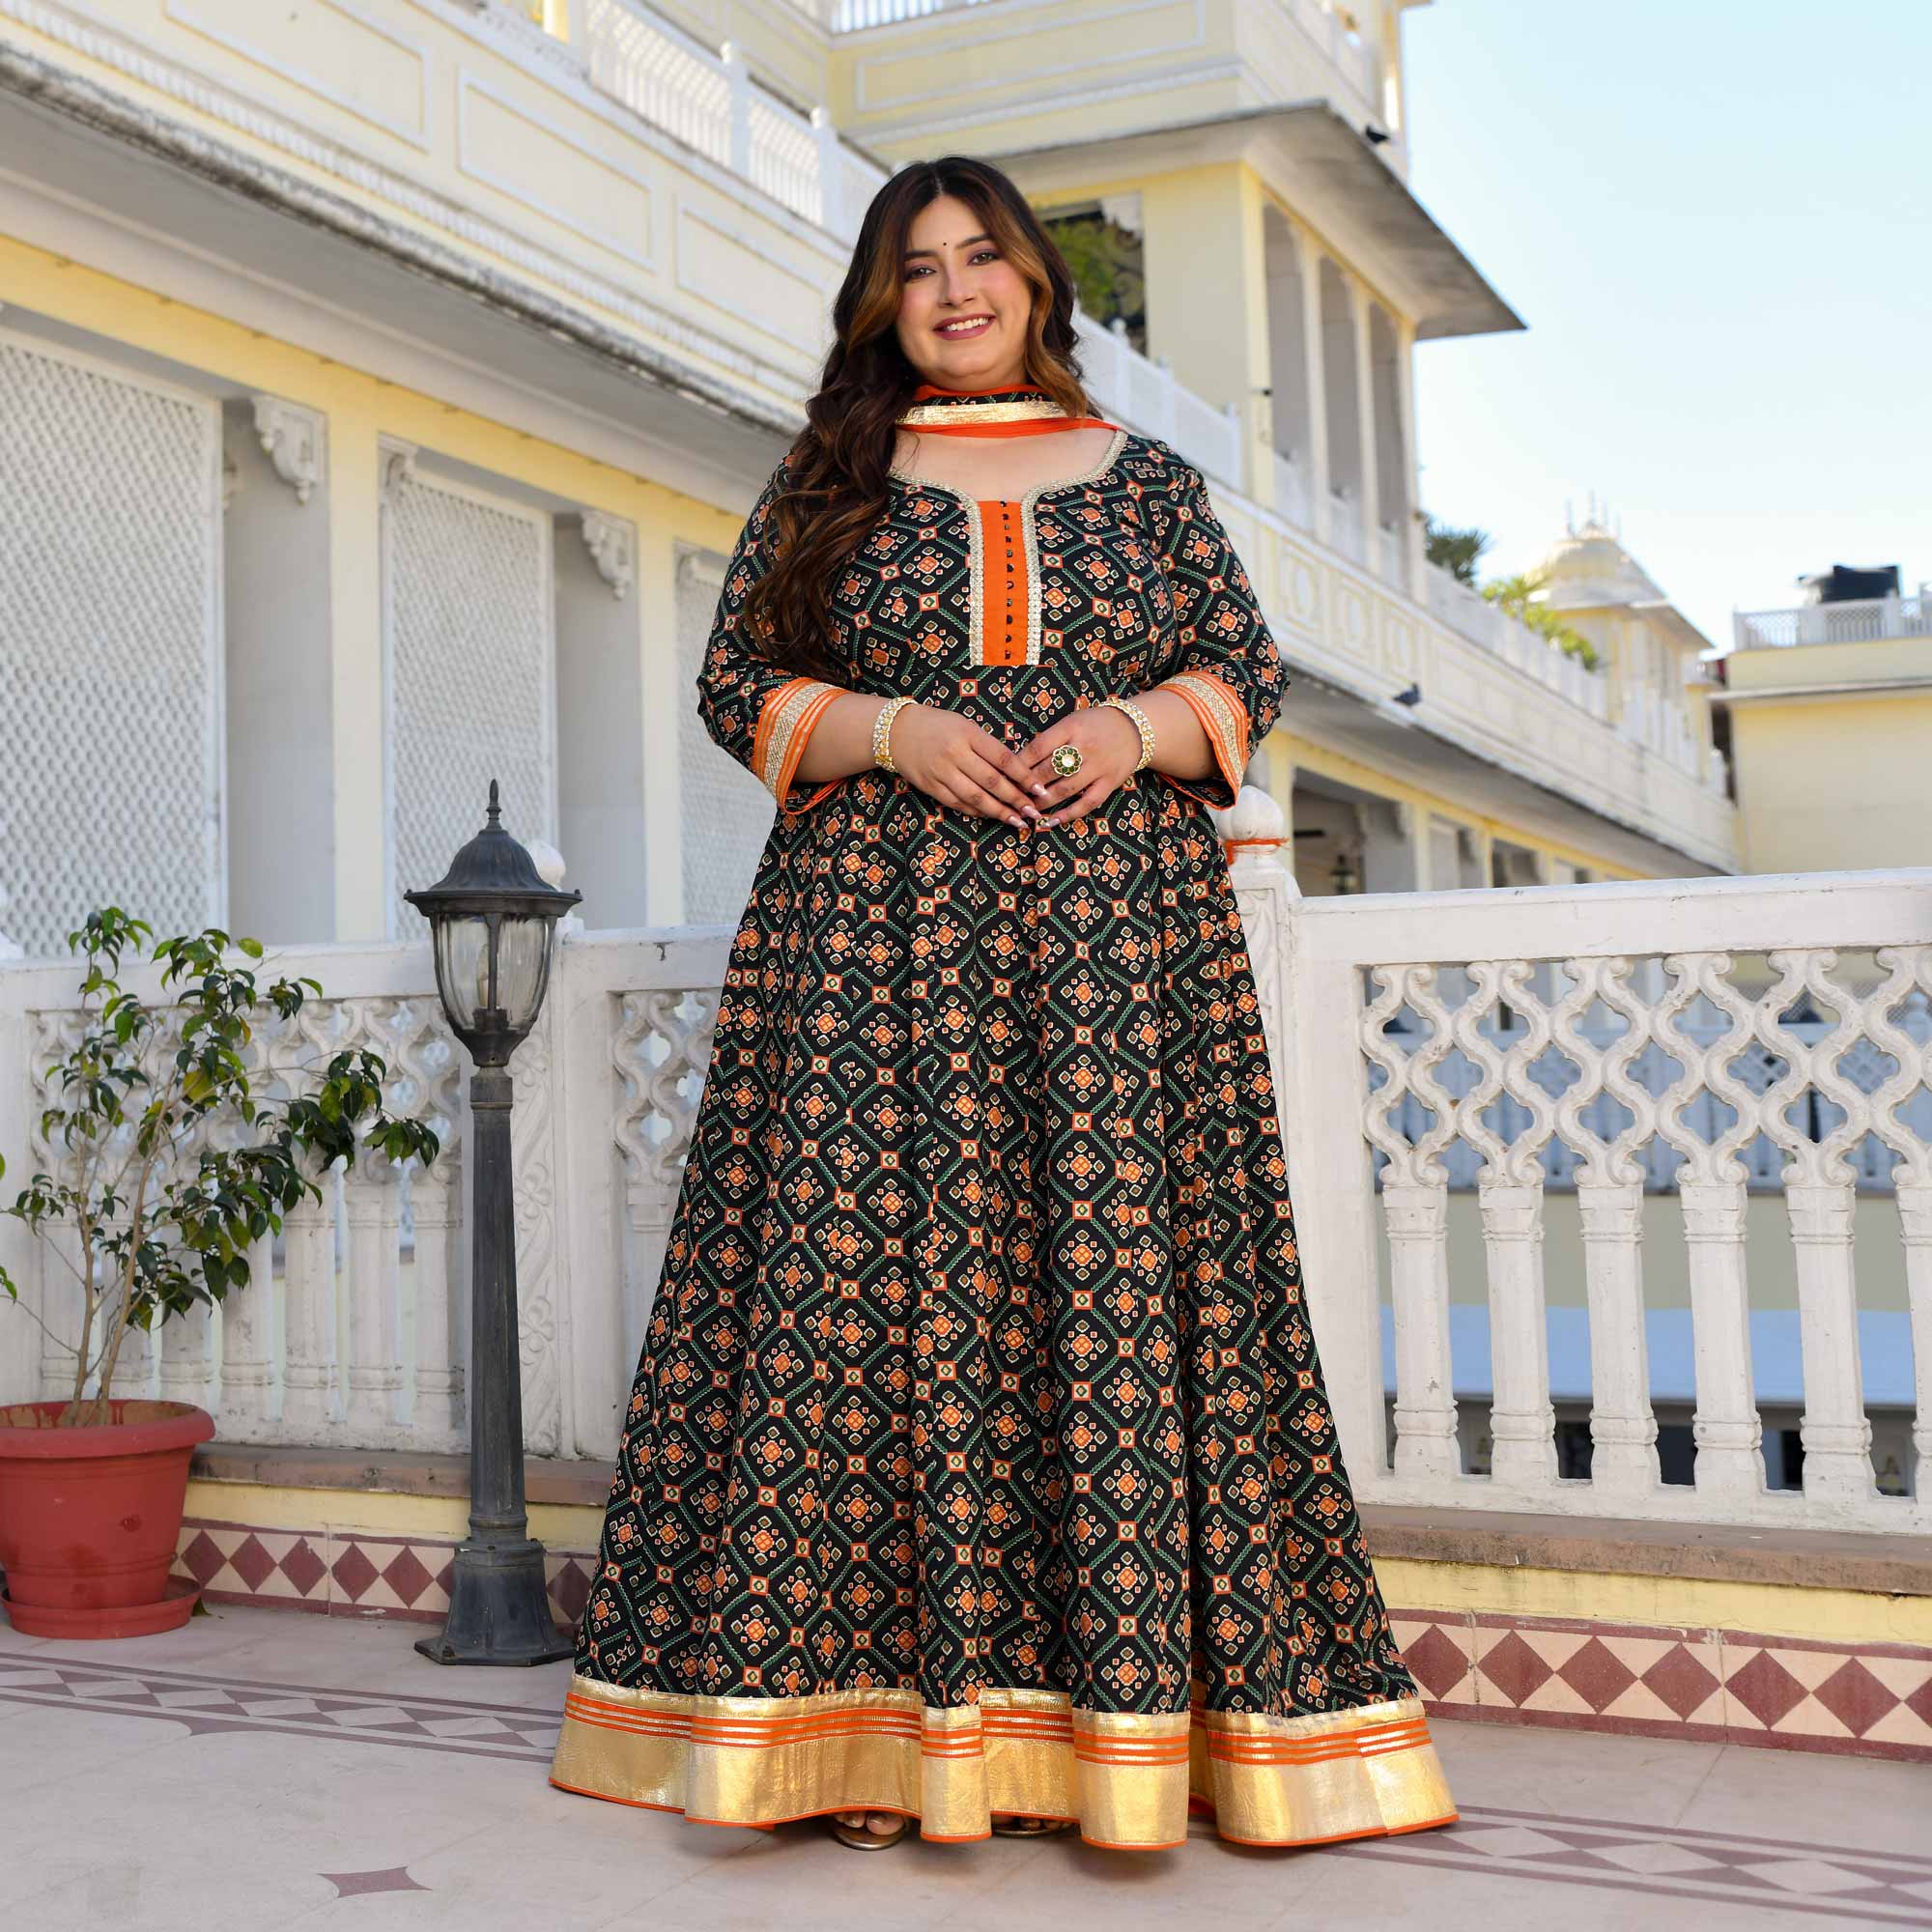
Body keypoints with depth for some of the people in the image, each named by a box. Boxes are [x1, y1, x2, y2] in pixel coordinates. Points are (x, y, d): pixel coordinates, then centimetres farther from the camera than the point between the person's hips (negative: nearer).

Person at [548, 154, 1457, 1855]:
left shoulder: (1147, 478, 16)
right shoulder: (825, 483, 14)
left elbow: (1250, 672, 13)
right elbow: (738, 684, 9)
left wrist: (1136, 726, -8)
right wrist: (892, 729, -9)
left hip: (1122, 936, 1)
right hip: (875, 933, 0)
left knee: (1125, 1286, -5)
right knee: (876, 1280, -6)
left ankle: (1128, 1717, 1)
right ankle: (869, 1724, 0)